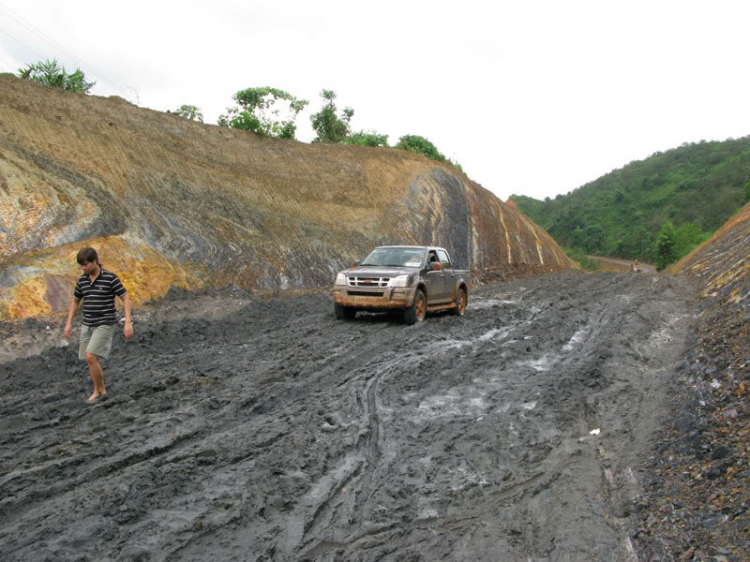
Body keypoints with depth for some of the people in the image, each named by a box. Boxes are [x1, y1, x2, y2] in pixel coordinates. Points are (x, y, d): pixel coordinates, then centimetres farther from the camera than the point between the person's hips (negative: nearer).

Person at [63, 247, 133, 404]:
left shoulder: (110, 278, -13)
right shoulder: (82, 280, 5)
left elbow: (126, 299, -10)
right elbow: (75, 301, 19)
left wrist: (128, 322, -17)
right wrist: (69, 323, 14)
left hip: (105, 325, -6)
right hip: (88, 325, 6)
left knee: (90, 356, -16)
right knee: (93, 360, 7)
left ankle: (98, 391, 1)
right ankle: (101, 392, 22)